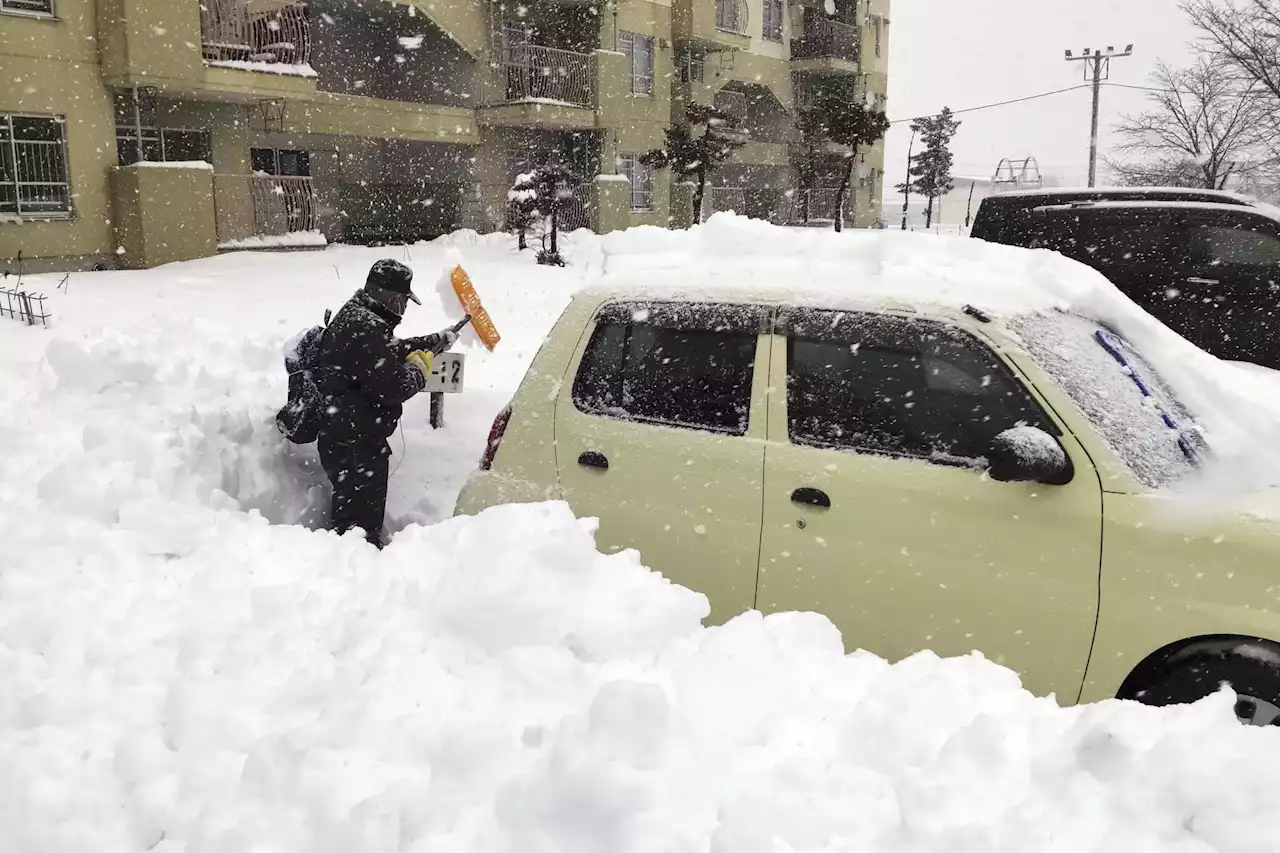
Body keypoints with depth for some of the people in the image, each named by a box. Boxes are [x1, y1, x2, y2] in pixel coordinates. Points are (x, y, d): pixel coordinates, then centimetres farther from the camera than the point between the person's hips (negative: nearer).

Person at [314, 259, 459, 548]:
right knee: (359, 517, -5)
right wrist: (418, 371, -7)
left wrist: (436, 341, 30)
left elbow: (394, 350, 28)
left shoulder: (356, 316, 11)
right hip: (354, 445, -11)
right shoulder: (366, 330, -24)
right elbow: (393, 388, -26)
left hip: (345, 436, 11)